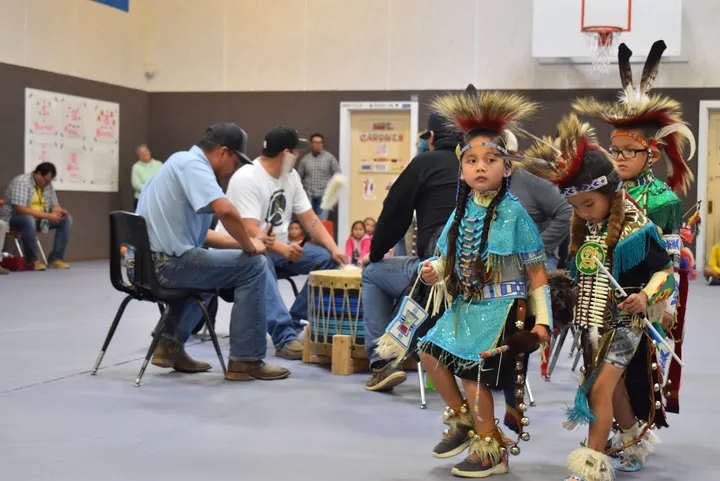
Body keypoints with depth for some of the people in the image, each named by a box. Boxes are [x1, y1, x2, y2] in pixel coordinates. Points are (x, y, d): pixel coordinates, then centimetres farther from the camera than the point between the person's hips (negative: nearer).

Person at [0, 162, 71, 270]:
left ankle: (56, 257, -10)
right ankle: (33, 259, -26)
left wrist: (60, 211, -18)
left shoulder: (47, 185, 3)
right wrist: (47, 216, -31)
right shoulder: (21, 182, -20)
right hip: (13, 218, -8)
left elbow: (54, 205, 9)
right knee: (29, 219, -41)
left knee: (66, 219, -6)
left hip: (38, 219, 8)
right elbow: (20, 209, -30)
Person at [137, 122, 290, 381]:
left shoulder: (184, 162, 19)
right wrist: (249, 246, -10)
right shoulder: (192, 163, -11)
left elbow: (199, 234, 22)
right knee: (253, 265, -4)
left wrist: (246, 242, 16)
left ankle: (171, 343, 27)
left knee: (212, 265, 36)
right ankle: (246, 360, 0)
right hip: (166, 263, -10)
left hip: (146, 263, 10)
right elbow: (226, 210, -27)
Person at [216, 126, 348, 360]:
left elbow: (309, 219, 5)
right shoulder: (246, 178, -20)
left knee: (327, 258, -10)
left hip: (280, 247, 8)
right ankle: (285, 337, -49)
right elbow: (250, 231, -29)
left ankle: (294, 322, -9)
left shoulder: (291, 176, 6)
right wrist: (283, 249, -46)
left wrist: (334, 249, -11)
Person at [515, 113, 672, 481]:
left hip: (623, 322, -7)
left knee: (601, 388, -13)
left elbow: (665, 271, -14)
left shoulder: (635, 228, -15)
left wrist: (646, 297, -29)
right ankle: (634, 441, 41)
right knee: (616, 387, 19)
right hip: (593, 322, 7)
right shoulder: (582, 230, 5)